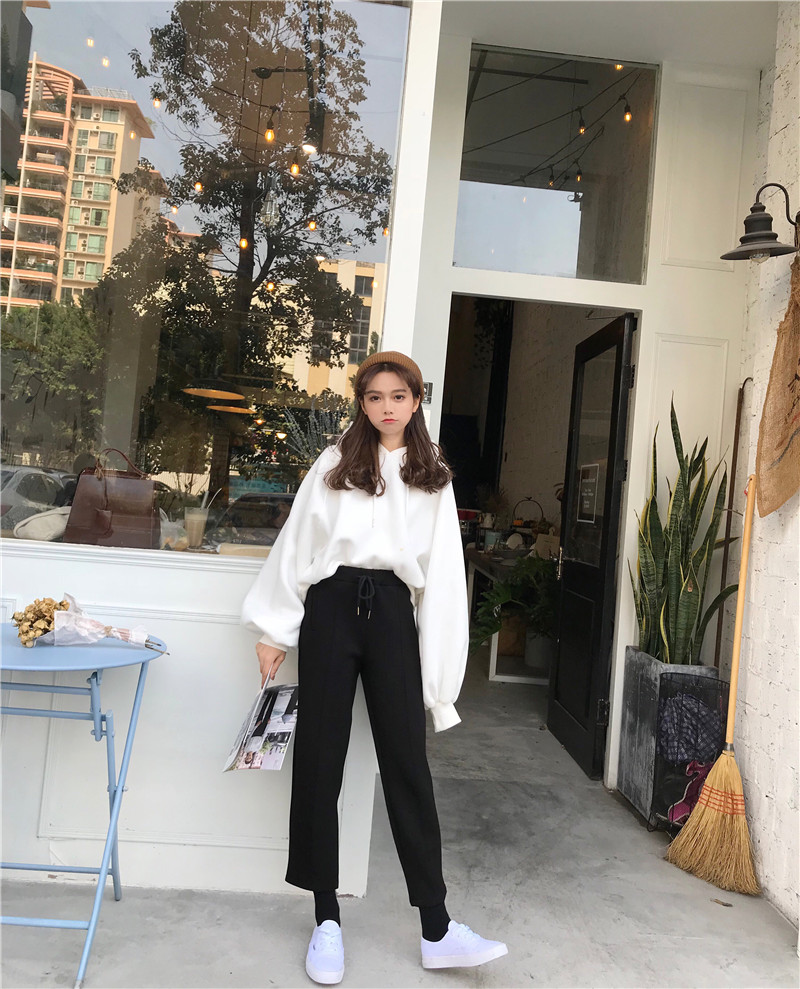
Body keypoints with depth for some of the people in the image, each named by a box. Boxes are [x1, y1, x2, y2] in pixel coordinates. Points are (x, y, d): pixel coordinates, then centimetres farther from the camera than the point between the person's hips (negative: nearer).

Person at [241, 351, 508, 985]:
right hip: (332, 607, 0)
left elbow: (442, 568, 11)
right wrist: (275, 631, 4)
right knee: (320, 760, 4)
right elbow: (296, 545, 7)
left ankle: (437, 931, 12)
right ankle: (327, 919, 20)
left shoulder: (433, 476, 13)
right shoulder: (335, 464, 8)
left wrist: (439, 663, 6)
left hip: (393, 612, 1)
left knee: (408, 764, 2)